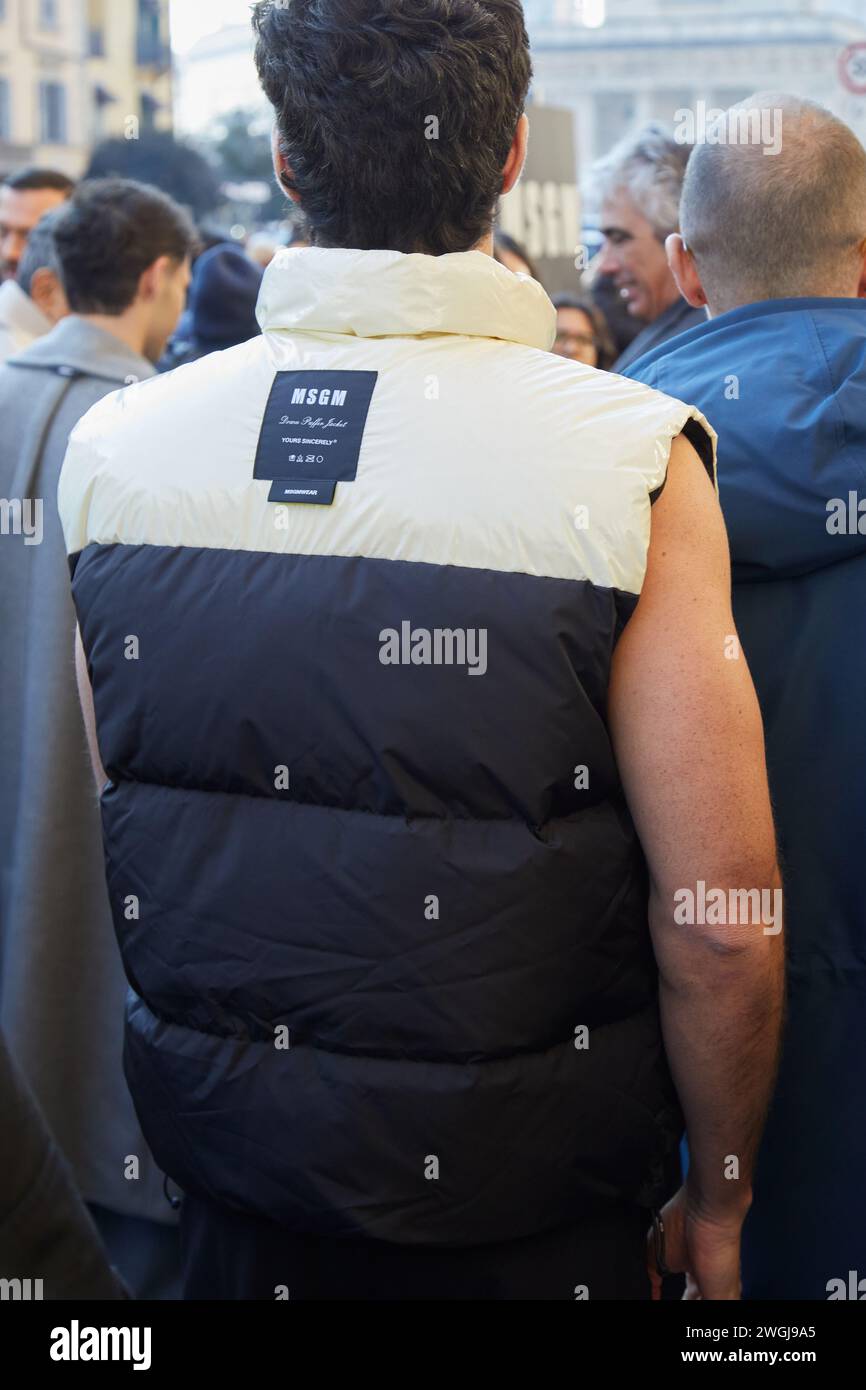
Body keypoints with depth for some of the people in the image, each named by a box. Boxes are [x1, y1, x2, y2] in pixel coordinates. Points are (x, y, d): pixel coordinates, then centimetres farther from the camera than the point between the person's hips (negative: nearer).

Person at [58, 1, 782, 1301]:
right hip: (529, 1233, -3)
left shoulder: (111, 445, -8)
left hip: (229, 1200, 3)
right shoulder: (633, 465, -20)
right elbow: (720, 934, -18)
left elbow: (105, 843, 1)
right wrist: (718, 1198, -1)